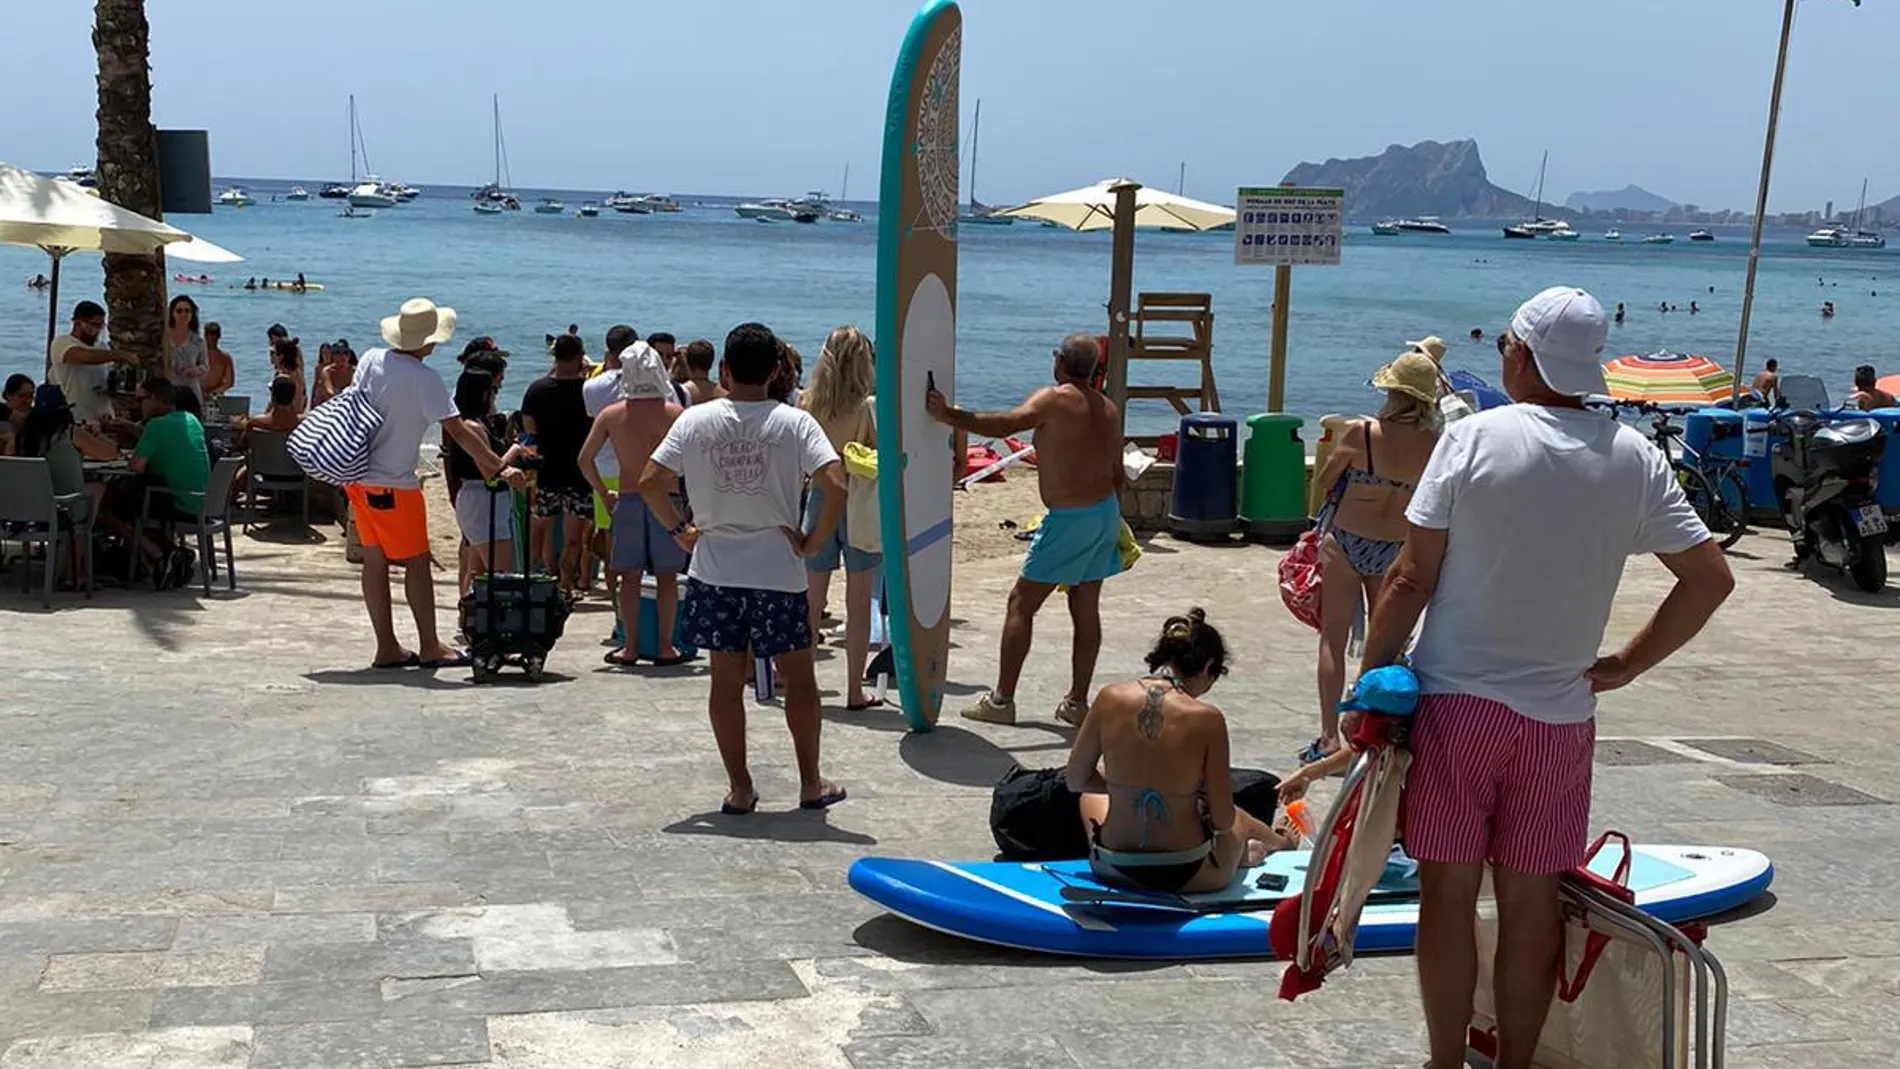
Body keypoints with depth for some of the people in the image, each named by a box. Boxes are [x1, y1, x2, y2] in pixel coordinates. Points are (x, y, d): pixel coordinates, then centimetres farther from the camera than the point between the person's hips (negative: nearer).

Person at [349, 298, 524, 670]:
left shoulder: (372, 359, 3)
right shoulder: (424, 379, -17)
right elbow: (457, 431, -20)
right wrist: (500, 468, -17)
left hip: (357, 475, 7)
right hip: (393, 483, -7)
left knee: (375, 561, 9)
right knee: (417, 563, 1)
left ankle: (387, 648, 14)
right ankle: (429, 648, 5)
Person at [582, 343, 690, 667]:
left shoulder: (611, 414, -2)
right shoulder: (674, 412, -8)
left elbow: (585, 459, 0)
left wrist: (603, 492, 11)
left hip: (628, 499, 1)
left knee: (629, 575, 8)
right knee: (666, 575, 6)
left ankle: (630, 647, 10)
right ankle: (665, 647, 9)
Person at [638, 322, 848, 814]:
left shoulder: (695, 420, -3)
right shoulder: (794, 423, -8)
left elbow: (650, 483, -7)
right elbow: (836, 487, -19)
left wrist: (679, 530, 5)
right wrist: (813, 542, -7)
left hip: (714, 570, 2)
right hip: (778, 572, -2)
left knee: (727, 679, 10)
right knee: (798, 677, 12)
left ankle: (739, 788, 15)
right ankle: (811, 784, 20)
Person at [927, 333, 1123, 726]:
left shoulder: (1054, 399, -12)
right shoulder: (1108, 409, 10)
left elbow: (1003, 425, -26)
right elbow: (1117, 473, 15)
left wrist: (948, 415, -24)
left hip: (1070, 519, -8)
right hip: (1106, 512, 8)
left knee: (1021, 604, 1)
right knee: (1086, 609, 12)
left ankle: (1001, 699, 4)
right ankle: (1077, 702, 16)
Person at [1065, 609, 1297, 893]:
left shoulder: (1110, 698, -11)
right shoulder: (1207, 718, -18)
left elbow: (1075, 780, 0)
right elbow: (1222, 820, -12)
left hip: (1112, 869, 2)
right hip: (1188, 874, -2)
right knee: (1241, 820, 34)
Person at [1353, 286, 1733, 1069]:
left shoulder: (1474, 438, -10)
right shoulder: (1635, 459, -1)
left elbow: (1411, 581, -10)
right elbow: (1710, 578, 2)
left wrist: (1367, 682, -1)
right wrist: (1627, 665, 9)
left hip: (1455, 702, -3)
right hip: (1560, 715, 3)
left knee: (1448, 890, 7)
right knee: (1532, 900, 11)